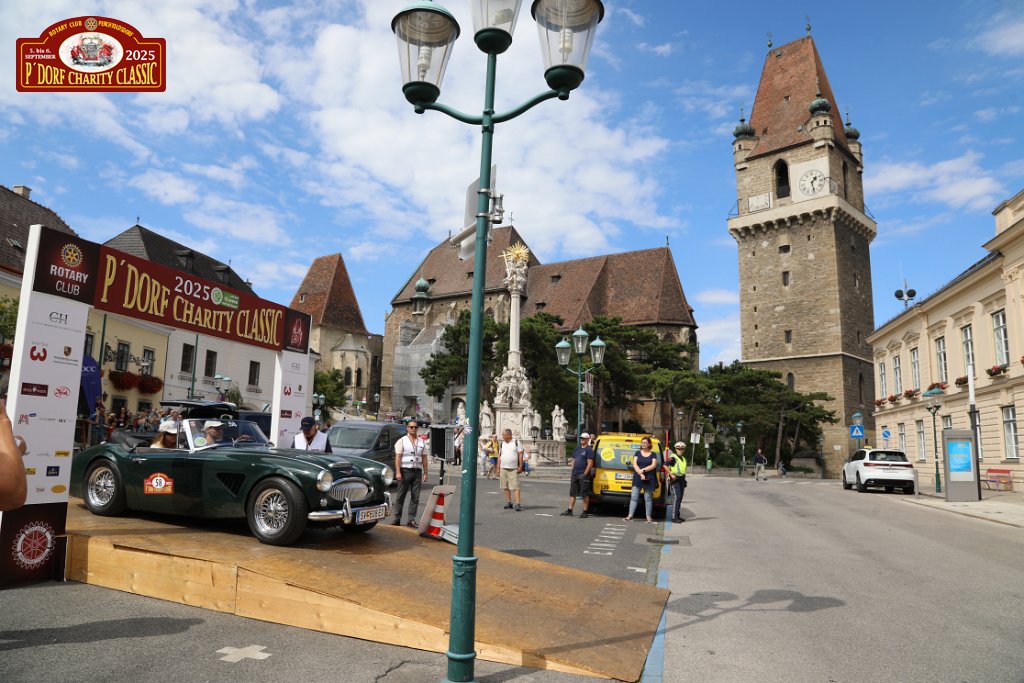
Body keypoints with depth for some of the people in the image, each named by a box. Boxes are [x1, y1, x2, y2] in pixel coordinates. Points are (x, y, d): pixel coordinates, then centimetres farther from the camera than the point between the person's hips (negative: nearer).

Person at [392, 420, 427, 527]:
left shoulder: (422, 442, 13)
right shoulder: (401, 441, 2)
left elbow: (424, 458, 12)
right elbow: (398, 457, -5)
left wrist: (425, 473, 6)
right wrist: (398, 472, -15)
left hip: (417, 471, 4)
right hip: (405, 470, -4)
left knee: (415, 497, 2)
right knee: (400, 496, 1)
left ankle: (411, 519, 6)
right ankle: (397, 518, 7)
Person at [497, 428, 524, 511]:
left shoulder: (516, 442, -1)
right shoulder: (501, 444, 11)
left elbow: (520, 454, -2)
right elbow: (499, 456, 14)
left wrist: (520, 466, -8)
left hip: (513, 469, -5)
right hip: (503, 469, 5)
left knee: (515, 486, -11)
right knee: (506, 487, 7)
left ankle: (518, 504, -12)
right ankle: (509, 502, 16)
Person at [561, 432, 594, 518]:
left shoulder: (589, 450, -6)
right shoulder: (577, 448, 17)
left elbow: (590, 463, -13)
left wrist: (585, 474, -18)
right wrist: (572, 472, 13)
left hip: (583, 475, -8)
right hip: (574, 475, 8)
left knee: (585, 494, -2)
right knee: (572, 493, 9)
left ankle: (585, 512, 4)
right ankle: (569, 510, 15)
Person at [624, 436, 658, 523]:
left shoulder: (653, 455, 8)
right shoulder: (637, 453, 10)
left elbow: (654, 465, -4)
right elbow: (634, 464, -1)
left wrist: (643, 470, -14)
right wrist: (640, 474, -14)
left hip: (649, 479, -1)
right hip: (637, 478, 1)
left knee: (648, 498, 1)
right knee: (634, 496, -3)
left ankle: (649, 517, 7)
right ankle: (630, 516, -3)